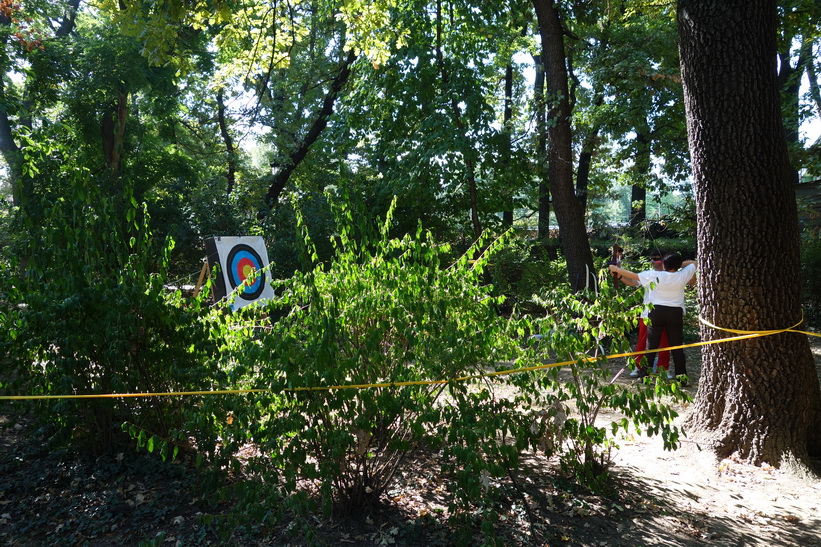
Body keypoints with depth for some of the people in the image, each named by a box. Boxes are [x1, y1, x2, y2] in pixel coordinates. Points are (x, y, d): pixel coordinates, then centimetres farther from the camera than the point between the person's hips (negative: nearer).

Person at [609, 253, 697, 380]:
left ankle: (644, 375, 9)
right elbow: (693, 263, 17)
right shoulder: (682, 276, -2)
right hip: (675, 313, 1)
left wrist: (616, 269, 7)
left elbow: (633, 275, -4)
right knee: (677, 347, 6)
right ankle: (681, 376, 9)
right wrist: (678, 263, 15)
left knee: (651, 345, 5)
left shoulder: (654, 275, -9)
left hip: (656, 312, -1)